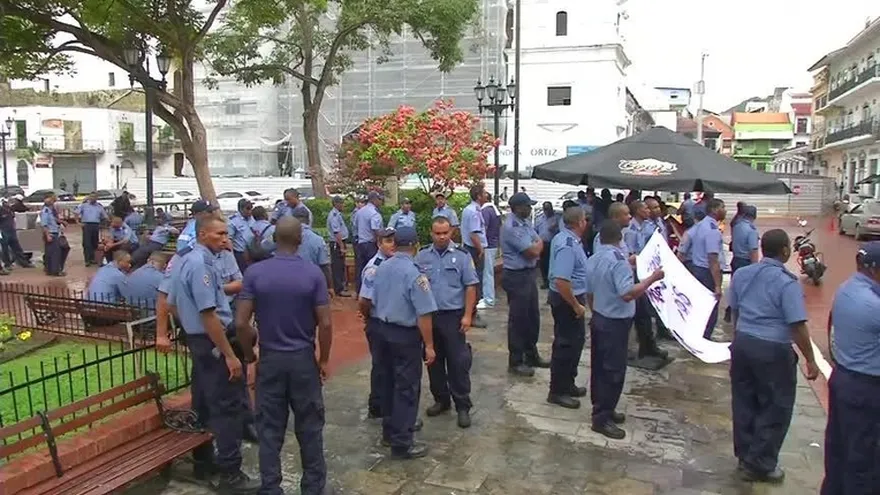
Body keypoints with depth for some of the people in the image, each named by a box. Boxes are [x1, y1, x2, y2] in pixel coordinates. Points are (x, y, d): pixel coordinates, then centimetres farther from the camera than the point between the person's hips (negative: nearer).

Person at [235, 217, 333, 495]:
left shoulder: (254, 273, -8)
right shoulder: (313, 274, -10)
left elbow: (241, 322, -9)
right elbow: (325, 324, -11)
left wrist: (249, 353, 7)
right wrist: (324, 360, 2)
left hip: (270, 358, 1)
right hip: (303, 358, -1)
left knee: (270, 427, 11)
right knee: (309, 425, 12)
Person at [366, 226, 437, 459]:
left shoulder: (381, 269, 3)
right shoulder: (414, 273, -20)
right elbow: (423, 314, -22)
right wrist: (429, 345, -15)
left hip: (383, 331, 8)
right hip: (406, 335, -7)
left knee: (390, 383, 20)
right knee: (407, 388, 2)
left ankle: (389, 431, 33)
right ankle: (401, 443, 9)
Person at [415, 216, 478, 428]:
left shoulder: (462, 255, -4)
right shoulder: (421, 256, 3)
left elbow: (470, 287, -4)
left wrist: (467, 316, -9)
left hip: (453, 316, -3)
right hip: (427, 316, 3)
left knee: (458, 362, 1)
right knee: (433, 361, 13)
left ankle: (463, 406, 12)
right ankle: (441, 400, 29)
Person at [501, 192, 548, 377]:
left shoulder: (525, 223, 10)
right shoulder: (511, 227, -21)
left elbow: (538, 243, 13)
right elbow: (533, 251, -21)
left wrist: (534, 248, -6)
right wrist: (538, 244, -1)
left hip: (529, 274, 9)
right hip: (517, 277, -9)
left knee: (533, 317, 18)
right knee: (518, 320, 1)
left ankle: (531, 355, 33)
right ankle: (515, 362, 13)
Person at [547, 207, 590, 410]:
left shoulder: (564, 238, 6)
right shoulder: (568, 245, -26)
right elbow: (561, 281, -32)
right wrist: (576, 306, -23)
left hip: (571, 298, 10)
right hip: (567, 300, -10)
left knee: (576, 340, 20)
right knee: (567, 344, 0)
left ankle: (567, 383, 33)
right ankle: (557, 391, 13)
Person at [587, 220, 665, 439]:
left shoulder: (592, 260, 5)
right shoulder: (618, 260, -21)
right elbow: (627, 294, -32)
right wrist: (652, 278, -24)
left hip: (598, 319, 9)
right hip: (616, 322, -9)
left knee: (599, 366, 16)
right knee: (614, 370, -1)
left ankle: (602, 408, 28)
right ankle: (602, 418, 4)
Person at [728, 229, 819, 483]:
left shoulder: (741, 274, 4)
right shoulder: (787, 282, -17)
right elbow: (798, 326, -19)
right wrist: (810, 360, -9)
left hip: (742, 343, 7)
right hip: (773, 350, -7)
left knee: (744, 402, 17)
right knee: (775, 407, 9)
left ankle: (745, 455, 31)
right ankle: (760, 464, 17)